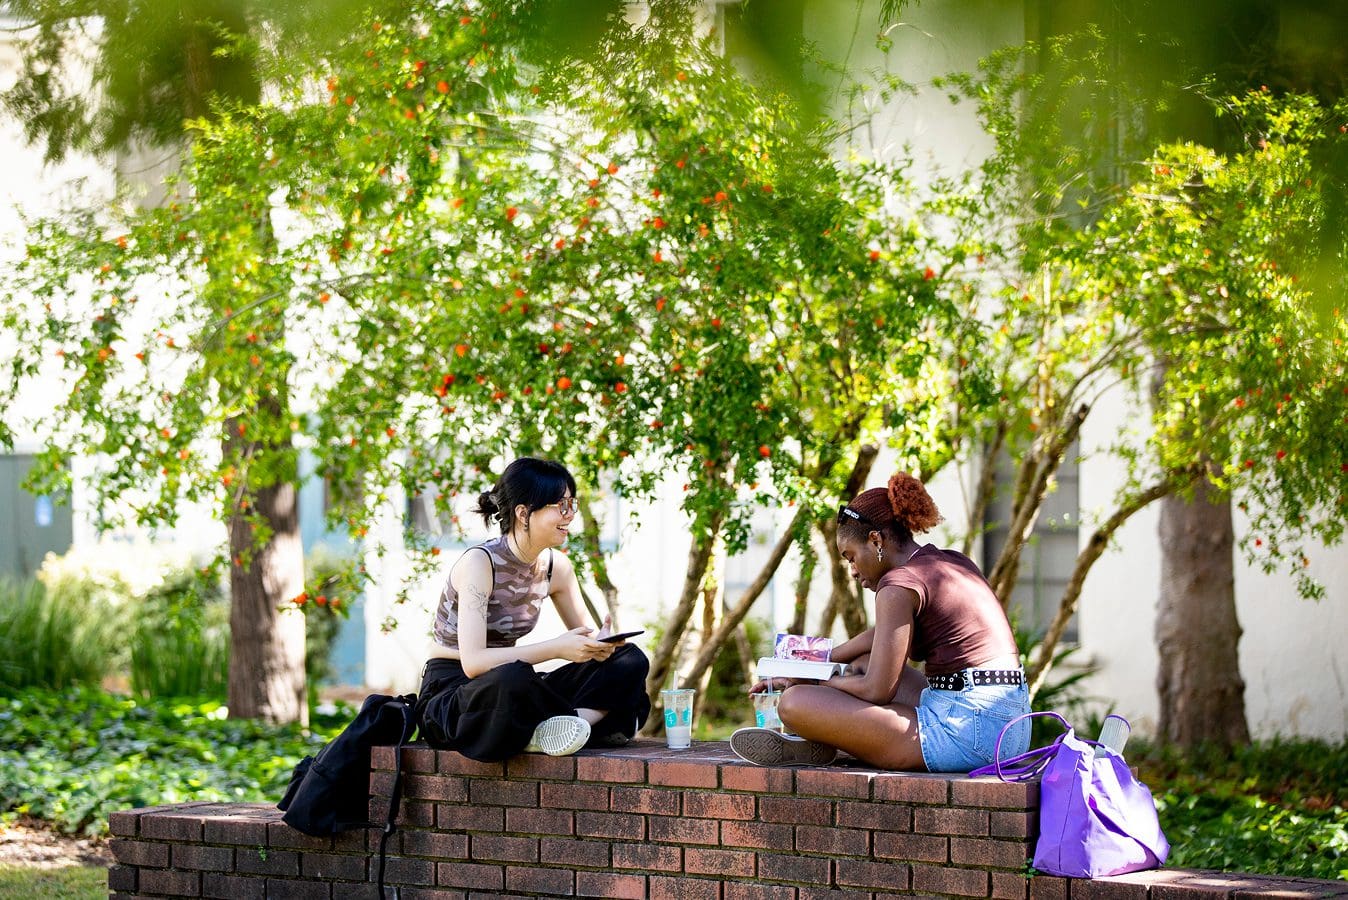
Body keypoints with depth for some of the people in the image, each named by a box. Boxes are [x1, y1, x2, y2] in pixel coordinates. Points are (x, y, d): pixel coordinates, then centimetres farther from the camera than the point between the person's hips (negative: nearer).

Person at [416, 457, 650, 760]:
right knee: (512, 677, -44)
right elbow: (473, 661, -28)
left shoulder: (555, 566, 3)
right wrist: (557, 648, -32)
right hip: (449, 695, -8)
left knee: (630, 660, -9)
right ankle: (591, 718, -17)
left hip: (511, 689, 8)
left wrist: (600, 643, -15)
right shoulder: (479, 562, -19)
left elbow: (583, 637, 11)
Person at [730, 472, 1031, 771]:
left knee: (794, 703, -14)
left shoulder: (900, 583, -10)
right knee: (862, 664, 31)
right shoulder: (954, 562, 18)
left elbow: (877, 691, -10)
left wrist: (815, 683, 7)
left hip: (965, 730, -10)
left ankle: (820, 746, 15)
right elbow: (886, 634, 31)